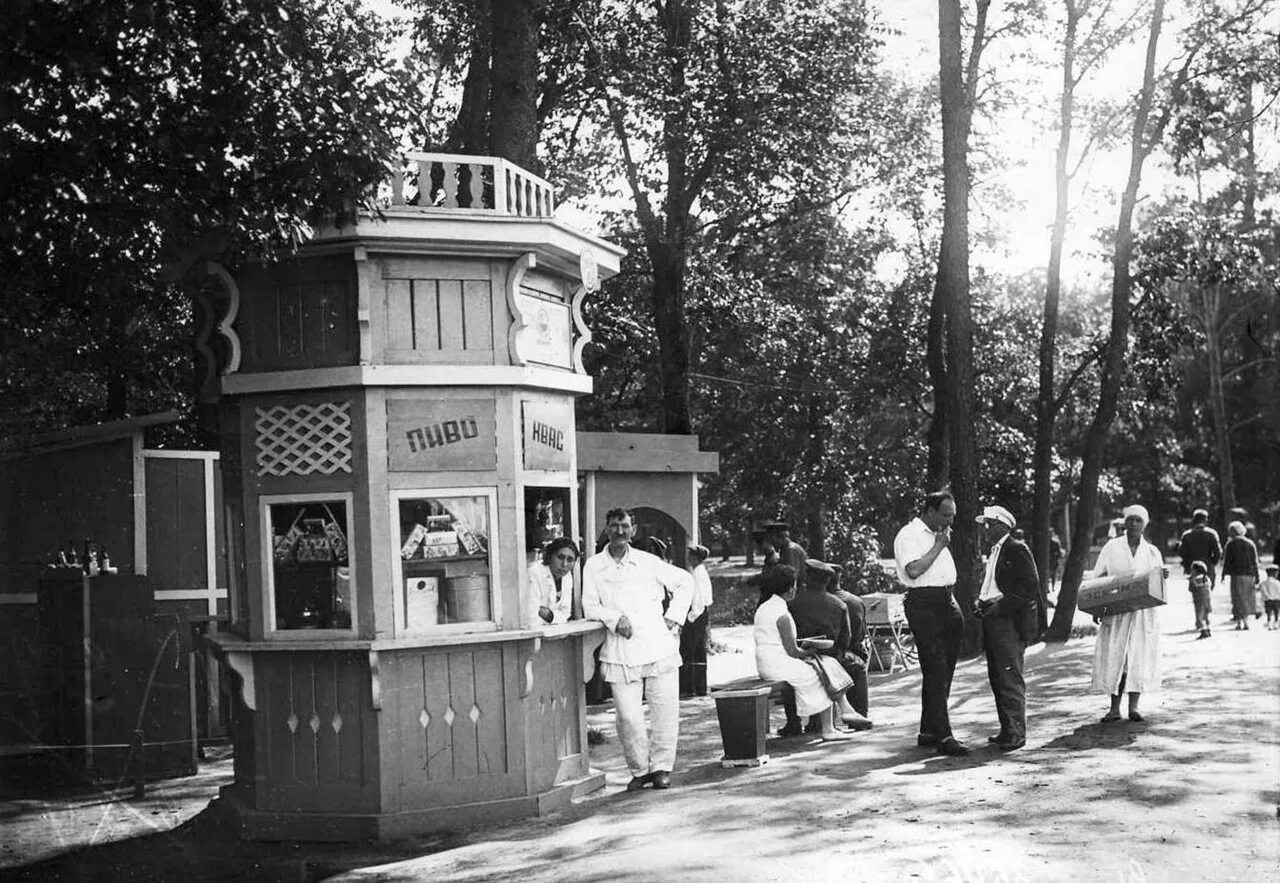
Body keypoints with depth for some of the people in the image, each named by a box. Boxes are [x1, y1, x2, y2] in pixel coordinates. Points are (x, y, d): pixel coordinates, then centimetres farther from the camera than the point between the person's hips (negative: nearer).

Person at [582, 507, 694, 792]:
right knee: (628, 717, -6)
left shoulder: (648, 562, 9)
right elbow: (589, 607, 3)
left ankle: (661, 767, 14)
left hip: (659, 648, 1)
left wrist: (675, 616, 8)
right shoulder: (593, 566, 7)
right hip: (620, 655, -1)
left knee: (666, 711, 0)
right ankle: (639, 770, 11)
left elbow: (685, 581, 18)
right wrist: (615, 618, -14)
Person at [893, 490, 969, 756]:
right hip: (924, 606, -9)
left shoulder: (937, 535, 19)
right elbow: (914, 570, -22)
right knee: (935, 672, -11)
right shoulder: (909, 535, -8)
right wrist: (938, 546, -13)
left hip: (946, 604, 9)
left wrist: (954, 605, 19)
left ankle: (928, 731, 19)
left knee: (943, 673, 10)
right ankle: (942, 736, -12)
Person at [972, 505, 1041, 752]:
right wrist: (981, 602, 6)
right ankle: (1007, 730, 16)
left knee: (1010, 678, -9)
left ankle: (1016, 734, -6)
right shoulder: (993, 552, 20)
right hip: (993, 621, 9)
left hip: (1010, 622, -9)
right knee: (997, 678, 10)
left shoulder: (1017, 550, -8)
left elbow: (1029, 589, -14)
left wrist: (997, 606, -17)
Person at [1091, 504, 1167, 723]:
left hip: (1143, 612, 1)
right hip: (1115, 612, -1)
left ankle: (1133, 706, 7)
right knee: (1114, 656, -3)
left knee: (1140, 657, -1)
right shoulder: (1112, 547, 3)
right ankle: (1114, 708, 2)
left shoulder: (1152, 552, 8)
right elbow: (1098, 579, 4)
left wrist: (1162, 576, -14)